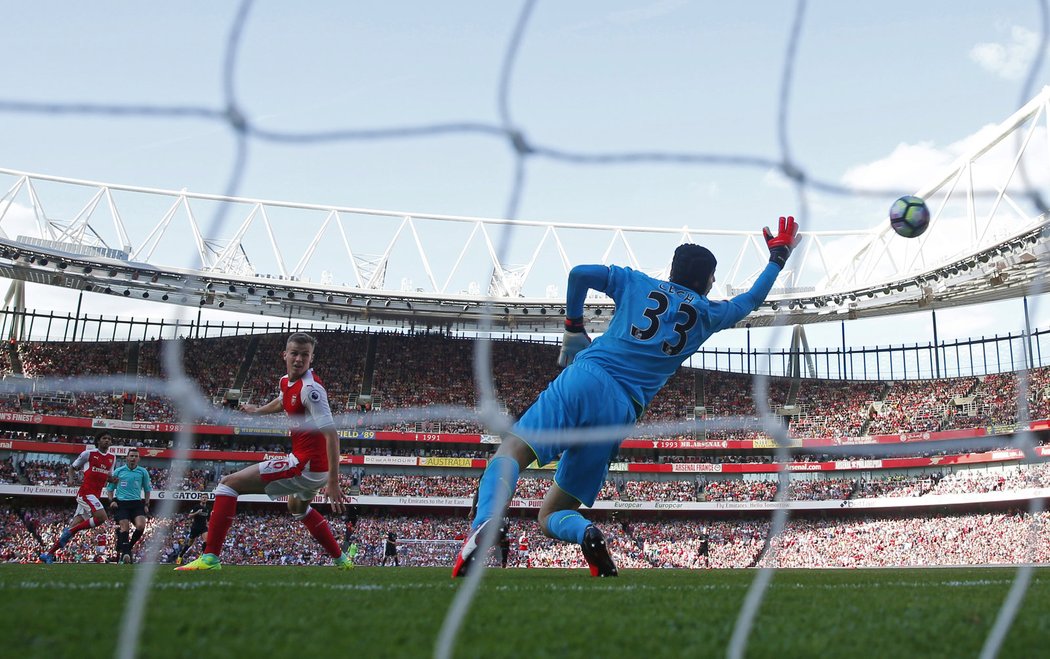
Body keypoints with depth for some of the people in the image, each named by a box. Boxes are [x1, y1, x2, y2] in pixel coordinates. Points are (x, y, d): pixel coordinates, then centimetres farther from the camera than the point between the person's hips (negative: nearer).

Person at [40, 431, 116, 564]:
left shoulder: (112, 458, 15)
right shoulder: (89, 453, 0)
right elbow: (72, 467, 8)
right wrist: (71, 478, -11)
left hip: (95, 495, 6)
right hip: (86, 492, -6)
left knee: (74, 527, 3)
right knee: (102, 518, -23)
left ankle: (48, 554, 10)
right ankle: (70, 531, -10)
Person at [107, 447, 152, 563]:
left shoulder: (143, 472, 9)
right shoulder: (118, 471, 6)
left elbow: (147, 489, 18)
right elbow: (110, 488, 15)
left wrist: (146, 504, 9)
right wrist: (111, 501, 0)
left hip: (137, 503, 1)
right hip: (121, 503, -1)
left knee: (141, 526, -17)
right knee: (125, 528, -14)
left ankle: (129, 546, 6)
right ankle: (124, 552, -9)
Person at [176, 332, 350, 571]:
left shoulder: (310, 388, -19)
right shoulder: (287, 382, 8)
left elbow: (331, 434, -25)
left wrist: (333, 482, -29)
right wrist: (257, 411, 51)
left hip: (305, 465, -10)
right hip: (316, 469, 10)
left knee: (229, 483, -6)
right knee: (298, 507, 39)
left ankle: (210, 557, -12)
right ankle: (341, 560, 46)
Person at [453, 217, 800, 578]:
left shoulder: (638, 284, 16)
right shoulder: (709, 313, 19)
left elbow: (579, 273, 5)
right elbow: (752, 298, 37)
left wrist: (573, 326, 18)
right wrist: (779, 256, 51)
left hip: (585, 379, -1)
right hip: (620, 414, 2)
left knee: (510, 454, -12)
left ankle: (484, 525, -44)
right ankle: (587, 534, -26)